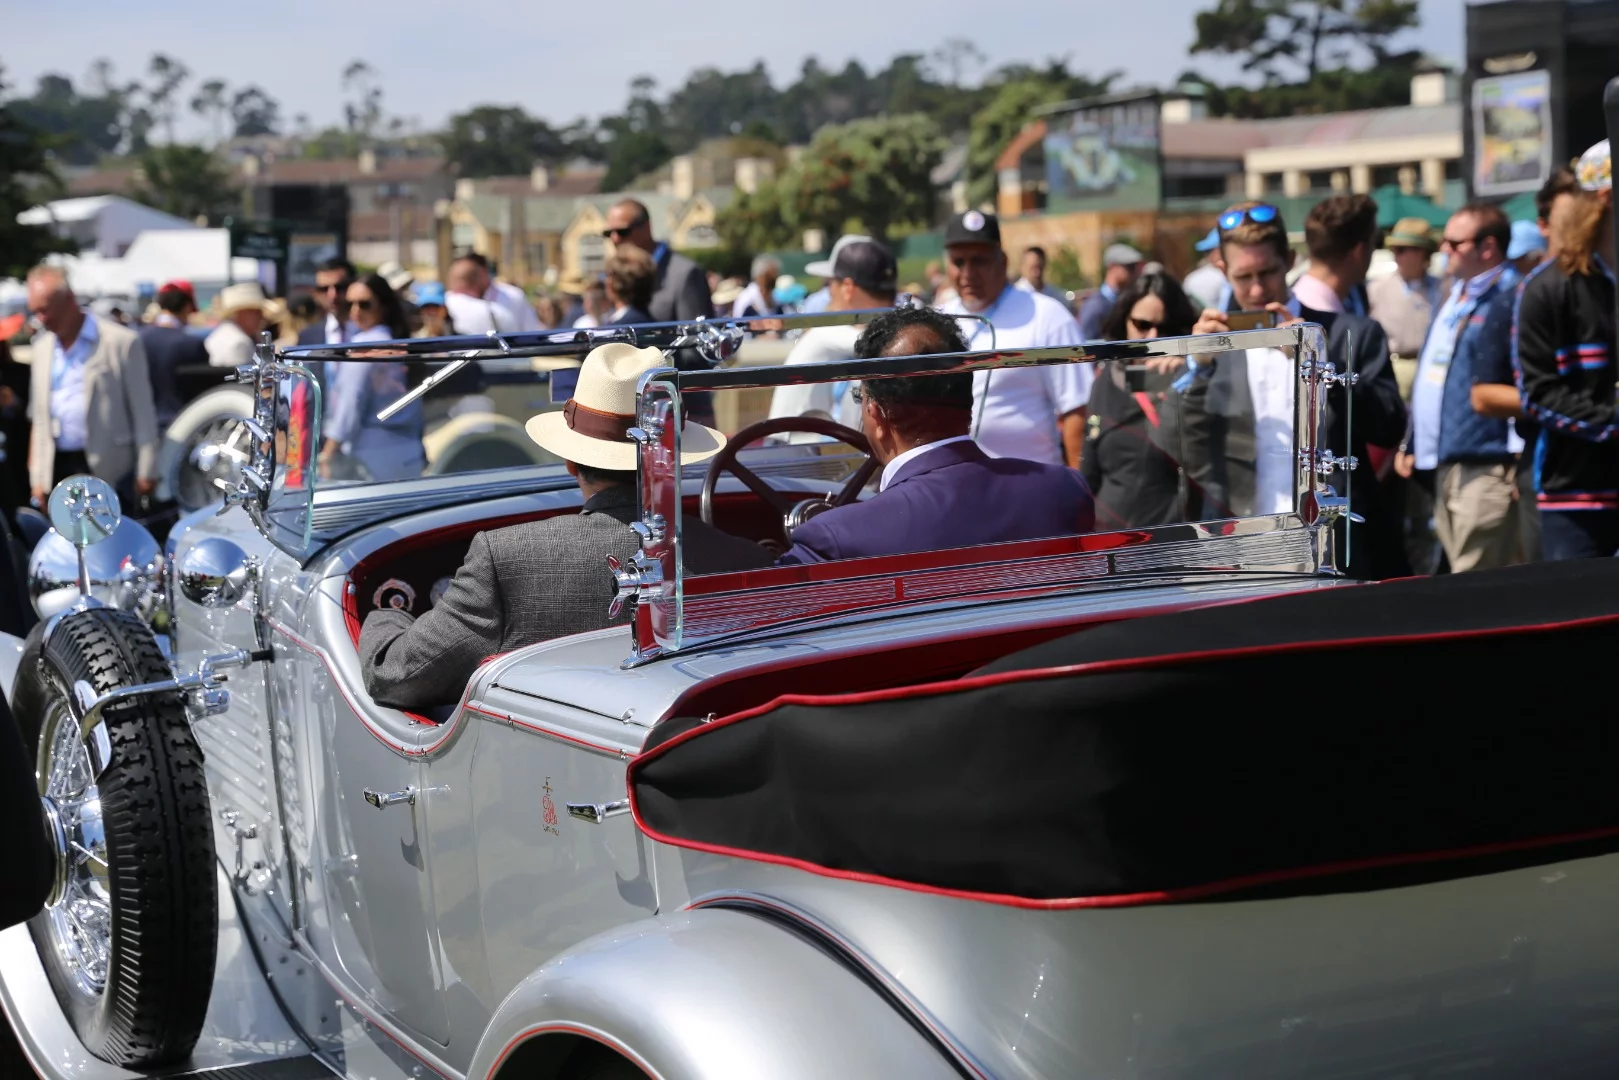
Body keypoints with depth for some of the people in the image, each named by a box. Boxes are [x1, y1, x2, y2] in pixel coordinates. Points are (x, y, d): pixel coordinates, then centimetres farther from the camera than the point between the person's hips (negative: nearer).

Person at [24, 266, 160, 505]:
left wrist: (146, 474, -7)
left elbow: (143, 413, -4)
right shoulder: (42, 347, 14)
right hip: (58, 468, 5)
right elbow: (40, 416, 17)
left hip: (108, 469, -5)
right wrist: (37, 478, 12)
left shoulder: (121, 342, -5)